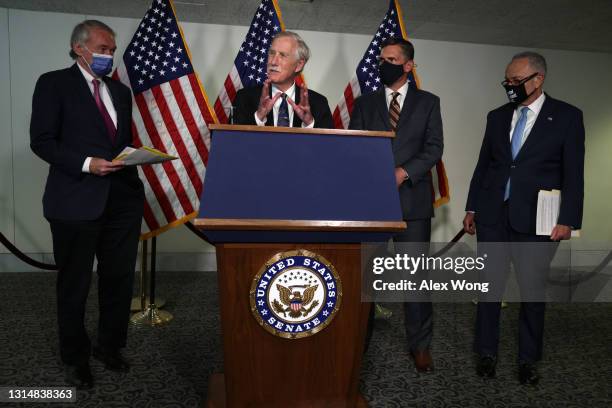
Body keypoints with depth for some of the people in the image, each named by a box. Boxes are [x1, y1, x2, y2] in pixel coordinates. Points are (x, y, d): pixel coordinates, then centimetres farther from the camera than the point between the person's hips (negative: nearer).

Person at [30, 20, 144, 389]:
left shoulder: (121, 91, 17)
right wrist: (87, 164, -19)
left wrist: (132, 161, -1)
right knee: (74, 286, 9)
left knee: (120, 279, 10)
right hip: (77, 200, -5)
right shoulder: (54, 83, 0)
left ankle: (110, 346, 31)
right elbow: (42, 141, -8)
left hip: (123, 198, 5)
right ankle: (75, 358, 29)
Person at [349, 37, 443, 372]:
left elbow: (434, 148, 0)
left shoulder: (428, 102, 9)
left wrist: (403, 172, -15)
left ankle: (420, 345, 18)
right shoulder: (364, 103, 13)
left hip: (412, 199, -1)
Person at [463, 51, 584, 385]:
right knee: (489, 285, 8)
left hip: (535, 220, -3)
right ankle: (486, 353, 23)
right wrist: (472, 208, 10)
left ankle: (528, 359, 24)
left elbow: (574, 174, -3)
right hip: (492, 216, 3)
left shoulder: (567, 117, 0)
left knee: (532, 290, 6)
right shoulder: (497, 116, 10)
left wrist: (567, 220, -9)